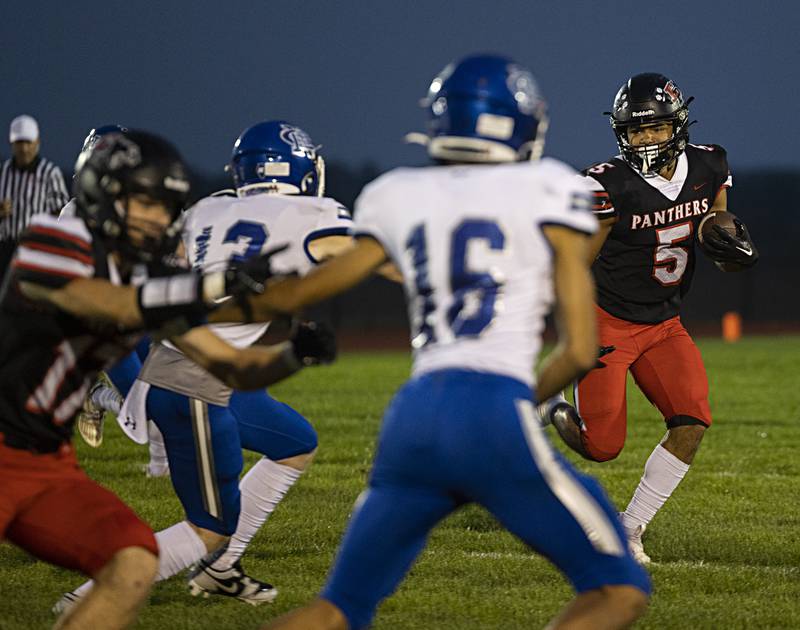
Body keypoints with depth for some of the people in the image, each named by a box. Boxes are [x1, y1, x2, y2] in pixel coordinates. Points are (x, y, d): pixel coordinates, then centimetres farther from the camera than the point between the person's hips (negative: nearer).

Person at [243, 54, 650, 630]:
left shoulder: (396, 198, 18)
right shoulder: (547, 191, 7)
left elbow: (295, 294, 29)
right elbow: (581, 350, 5)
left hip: (412, 419, 5)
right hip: (494, 417, -5)